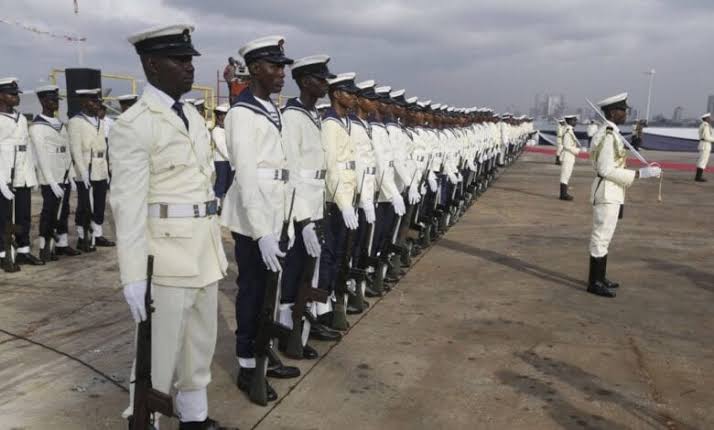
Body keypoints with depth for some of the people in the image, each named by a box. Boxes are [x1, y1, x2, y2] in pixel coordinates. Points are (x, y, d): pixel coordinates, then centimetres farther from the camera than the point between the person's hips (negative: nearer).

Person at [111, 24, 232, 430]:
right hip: (167, 252, -8)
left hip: (203, 250, 8)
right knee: (159, 351, 4)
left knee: (201, 344, 19)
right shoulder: (133, 125, -12)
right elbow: (128, 204, -16)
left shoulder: (194, 116, 11)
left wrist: (217, 245, 15)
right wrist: (134, 275, -18)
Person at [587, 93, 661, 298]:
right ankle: (595, 283, 4)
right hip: (607, 193, -10)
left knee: (603, 236, 16)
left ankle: (599, 277, 27)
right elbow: (606, 170, -22)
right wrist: (641, 173, -21)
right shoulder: (608, 136, -18)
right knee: (601, 237, -3)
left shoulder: (611, 134, 12)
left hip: (611, 193, 10)